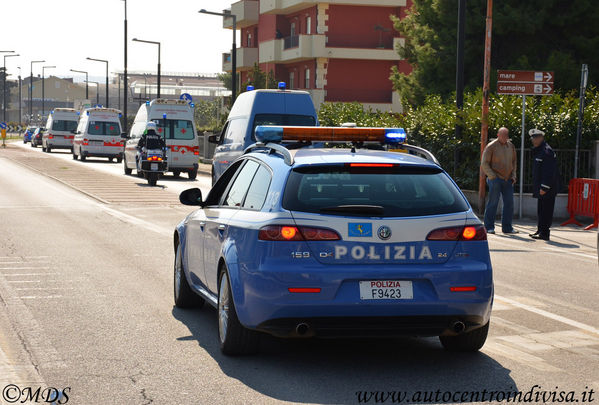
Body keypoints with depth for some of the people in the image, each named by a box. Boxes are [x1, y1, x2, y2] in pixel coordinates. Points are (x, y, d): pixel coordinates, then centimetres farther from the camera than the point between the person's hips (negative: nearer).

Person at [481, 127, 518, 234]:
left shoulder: (511, 146, 11)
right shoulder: (491, 147, -6)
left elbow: (514, 162, 20)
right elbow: (484, 164, -6)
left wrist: (513, 176, 7)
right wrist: (493, 177, -13)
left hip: (508, 180, 5)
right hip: (495, 180, -5)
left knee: (509, 203, 2)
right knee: (493, 202, -5)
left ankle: (507, 227, 9)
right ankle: (489, 227, 1)